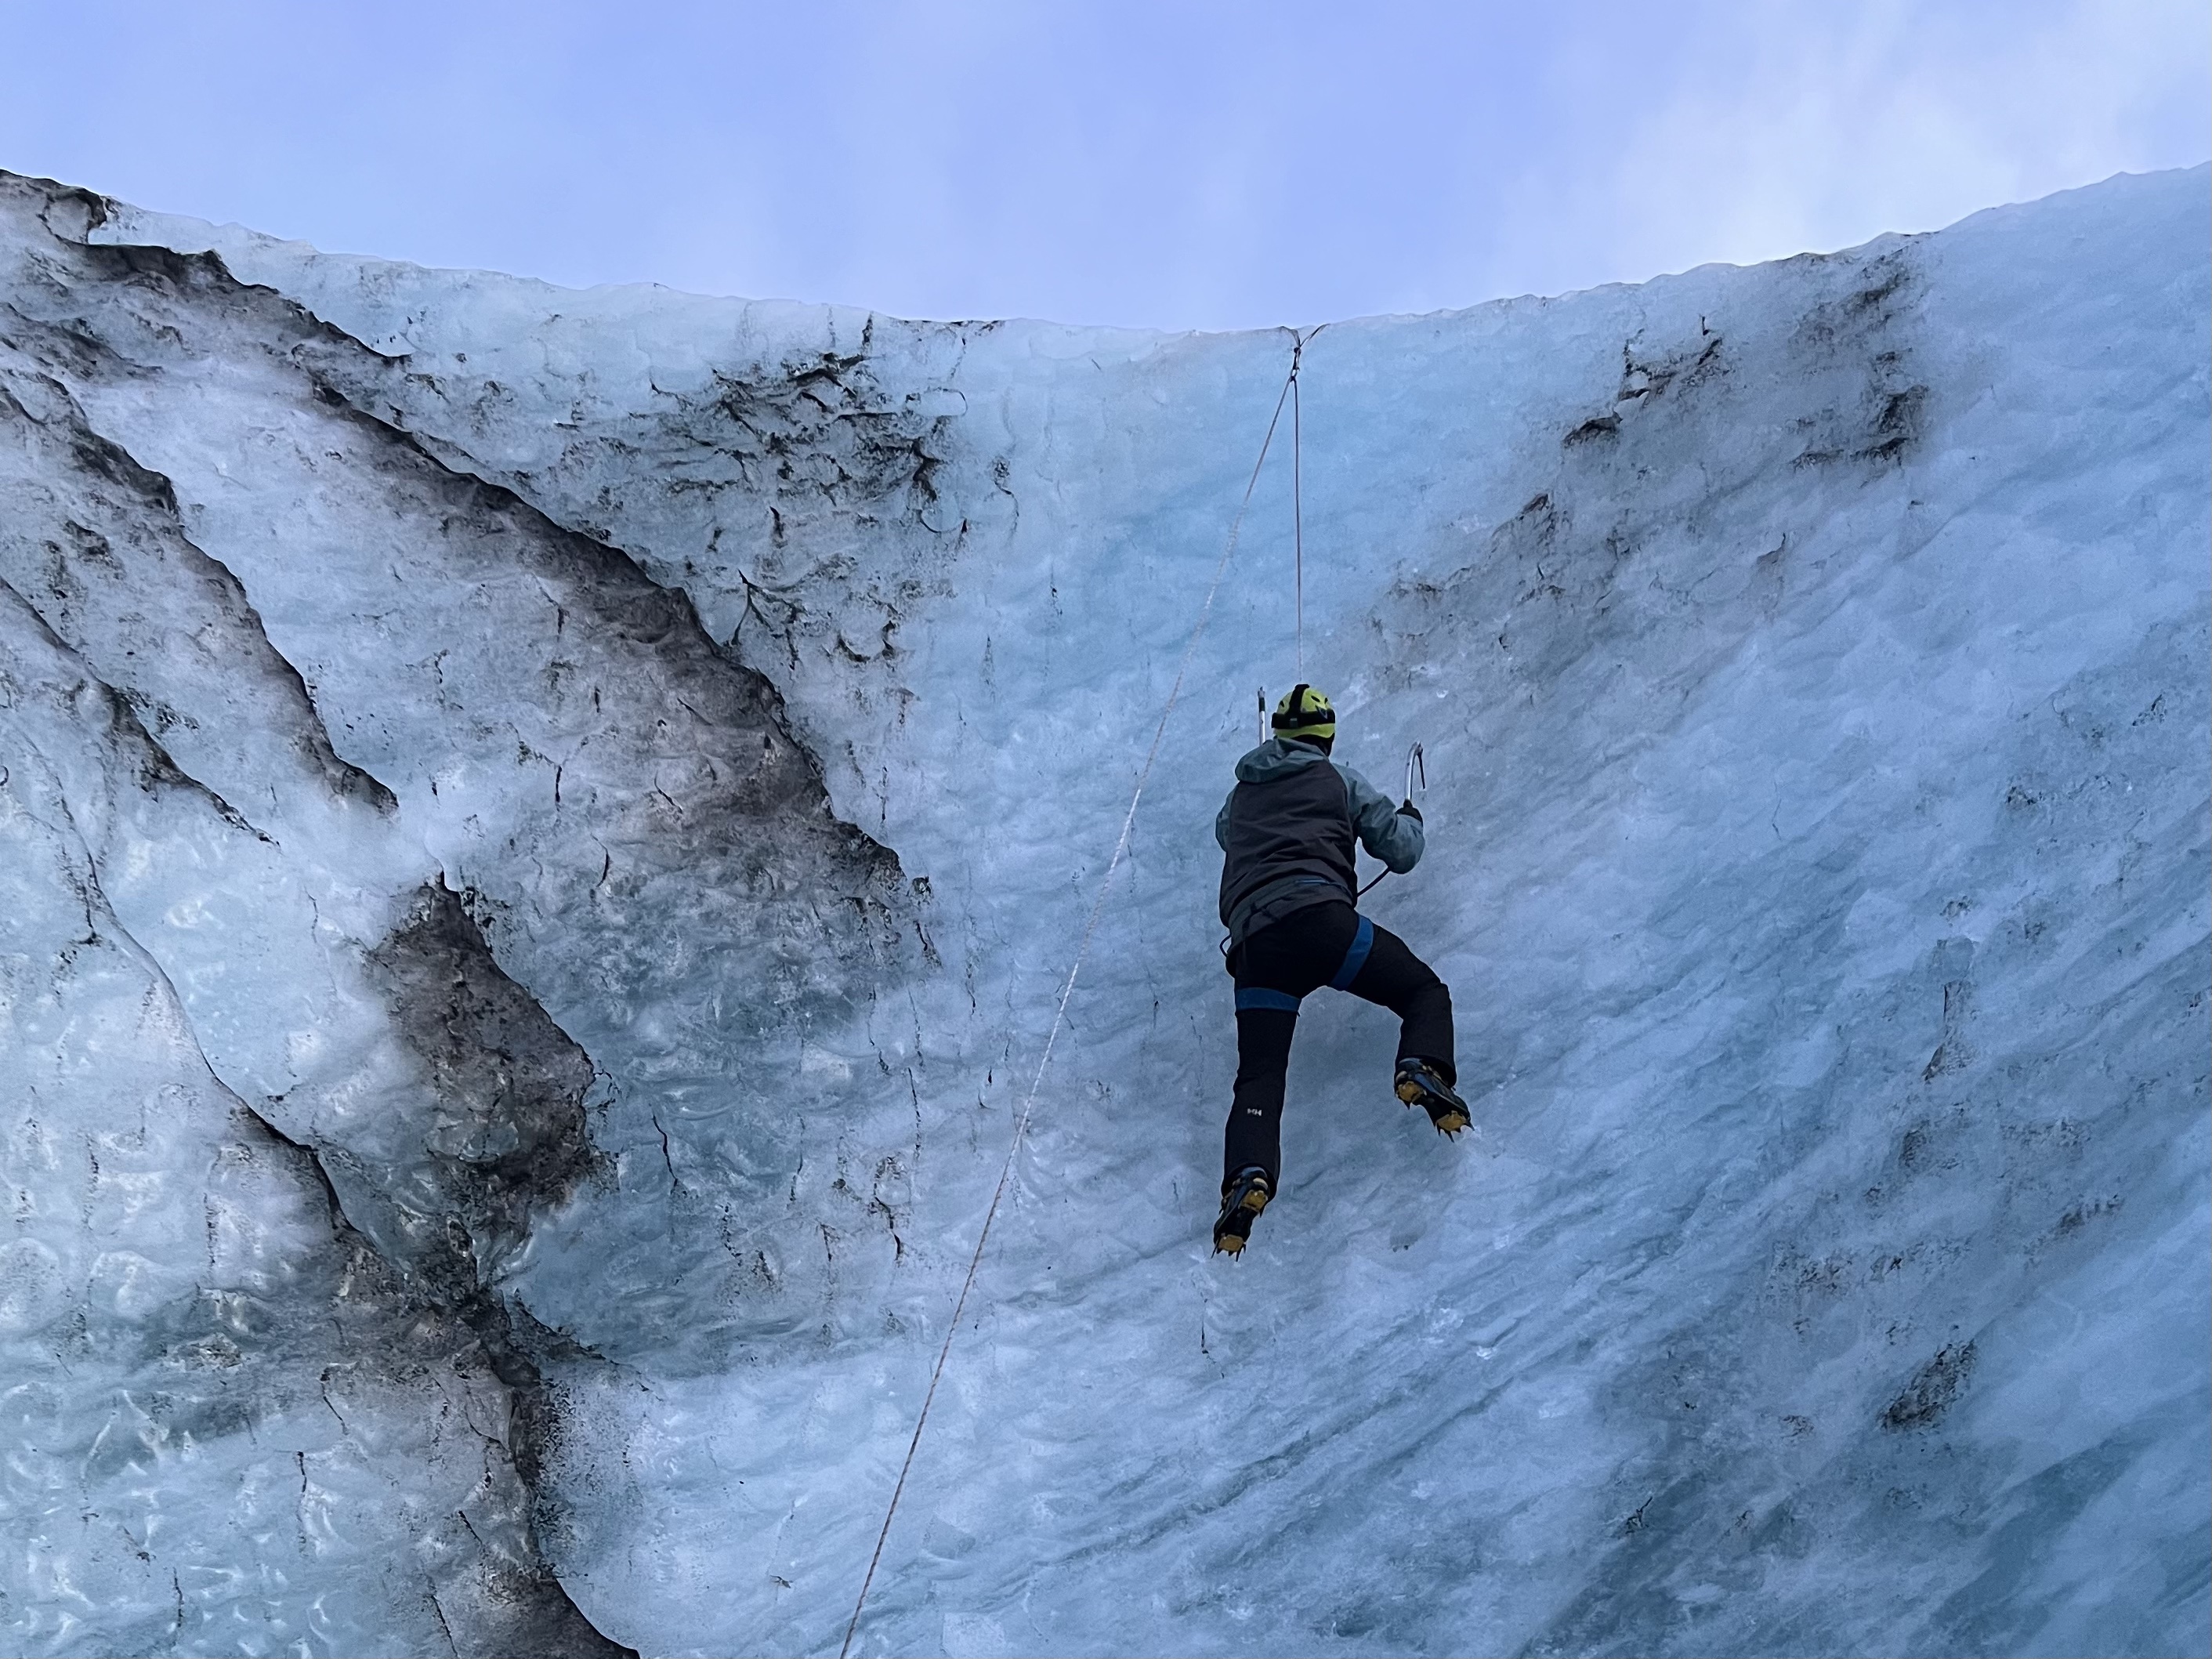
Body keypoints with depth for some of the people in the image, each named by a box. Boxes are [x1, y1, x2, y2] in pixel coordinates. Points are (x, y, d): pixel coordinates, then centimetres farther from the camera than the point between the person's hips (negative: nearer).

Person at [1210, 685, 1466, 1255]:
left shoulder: (1242, 791, 28)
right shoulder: (1339, 781, 17)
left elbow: (1223, 834, 52)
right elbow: (1402, 852, 16)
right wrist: (1410, 818, 39)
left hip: (1253, 943, 3)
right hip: (1320, 918, -3)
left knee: (1259, 1076, 1)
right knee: (1425, 991, 11)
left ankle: (1248, 1175, -26)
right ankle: (1423, 1068, -21)